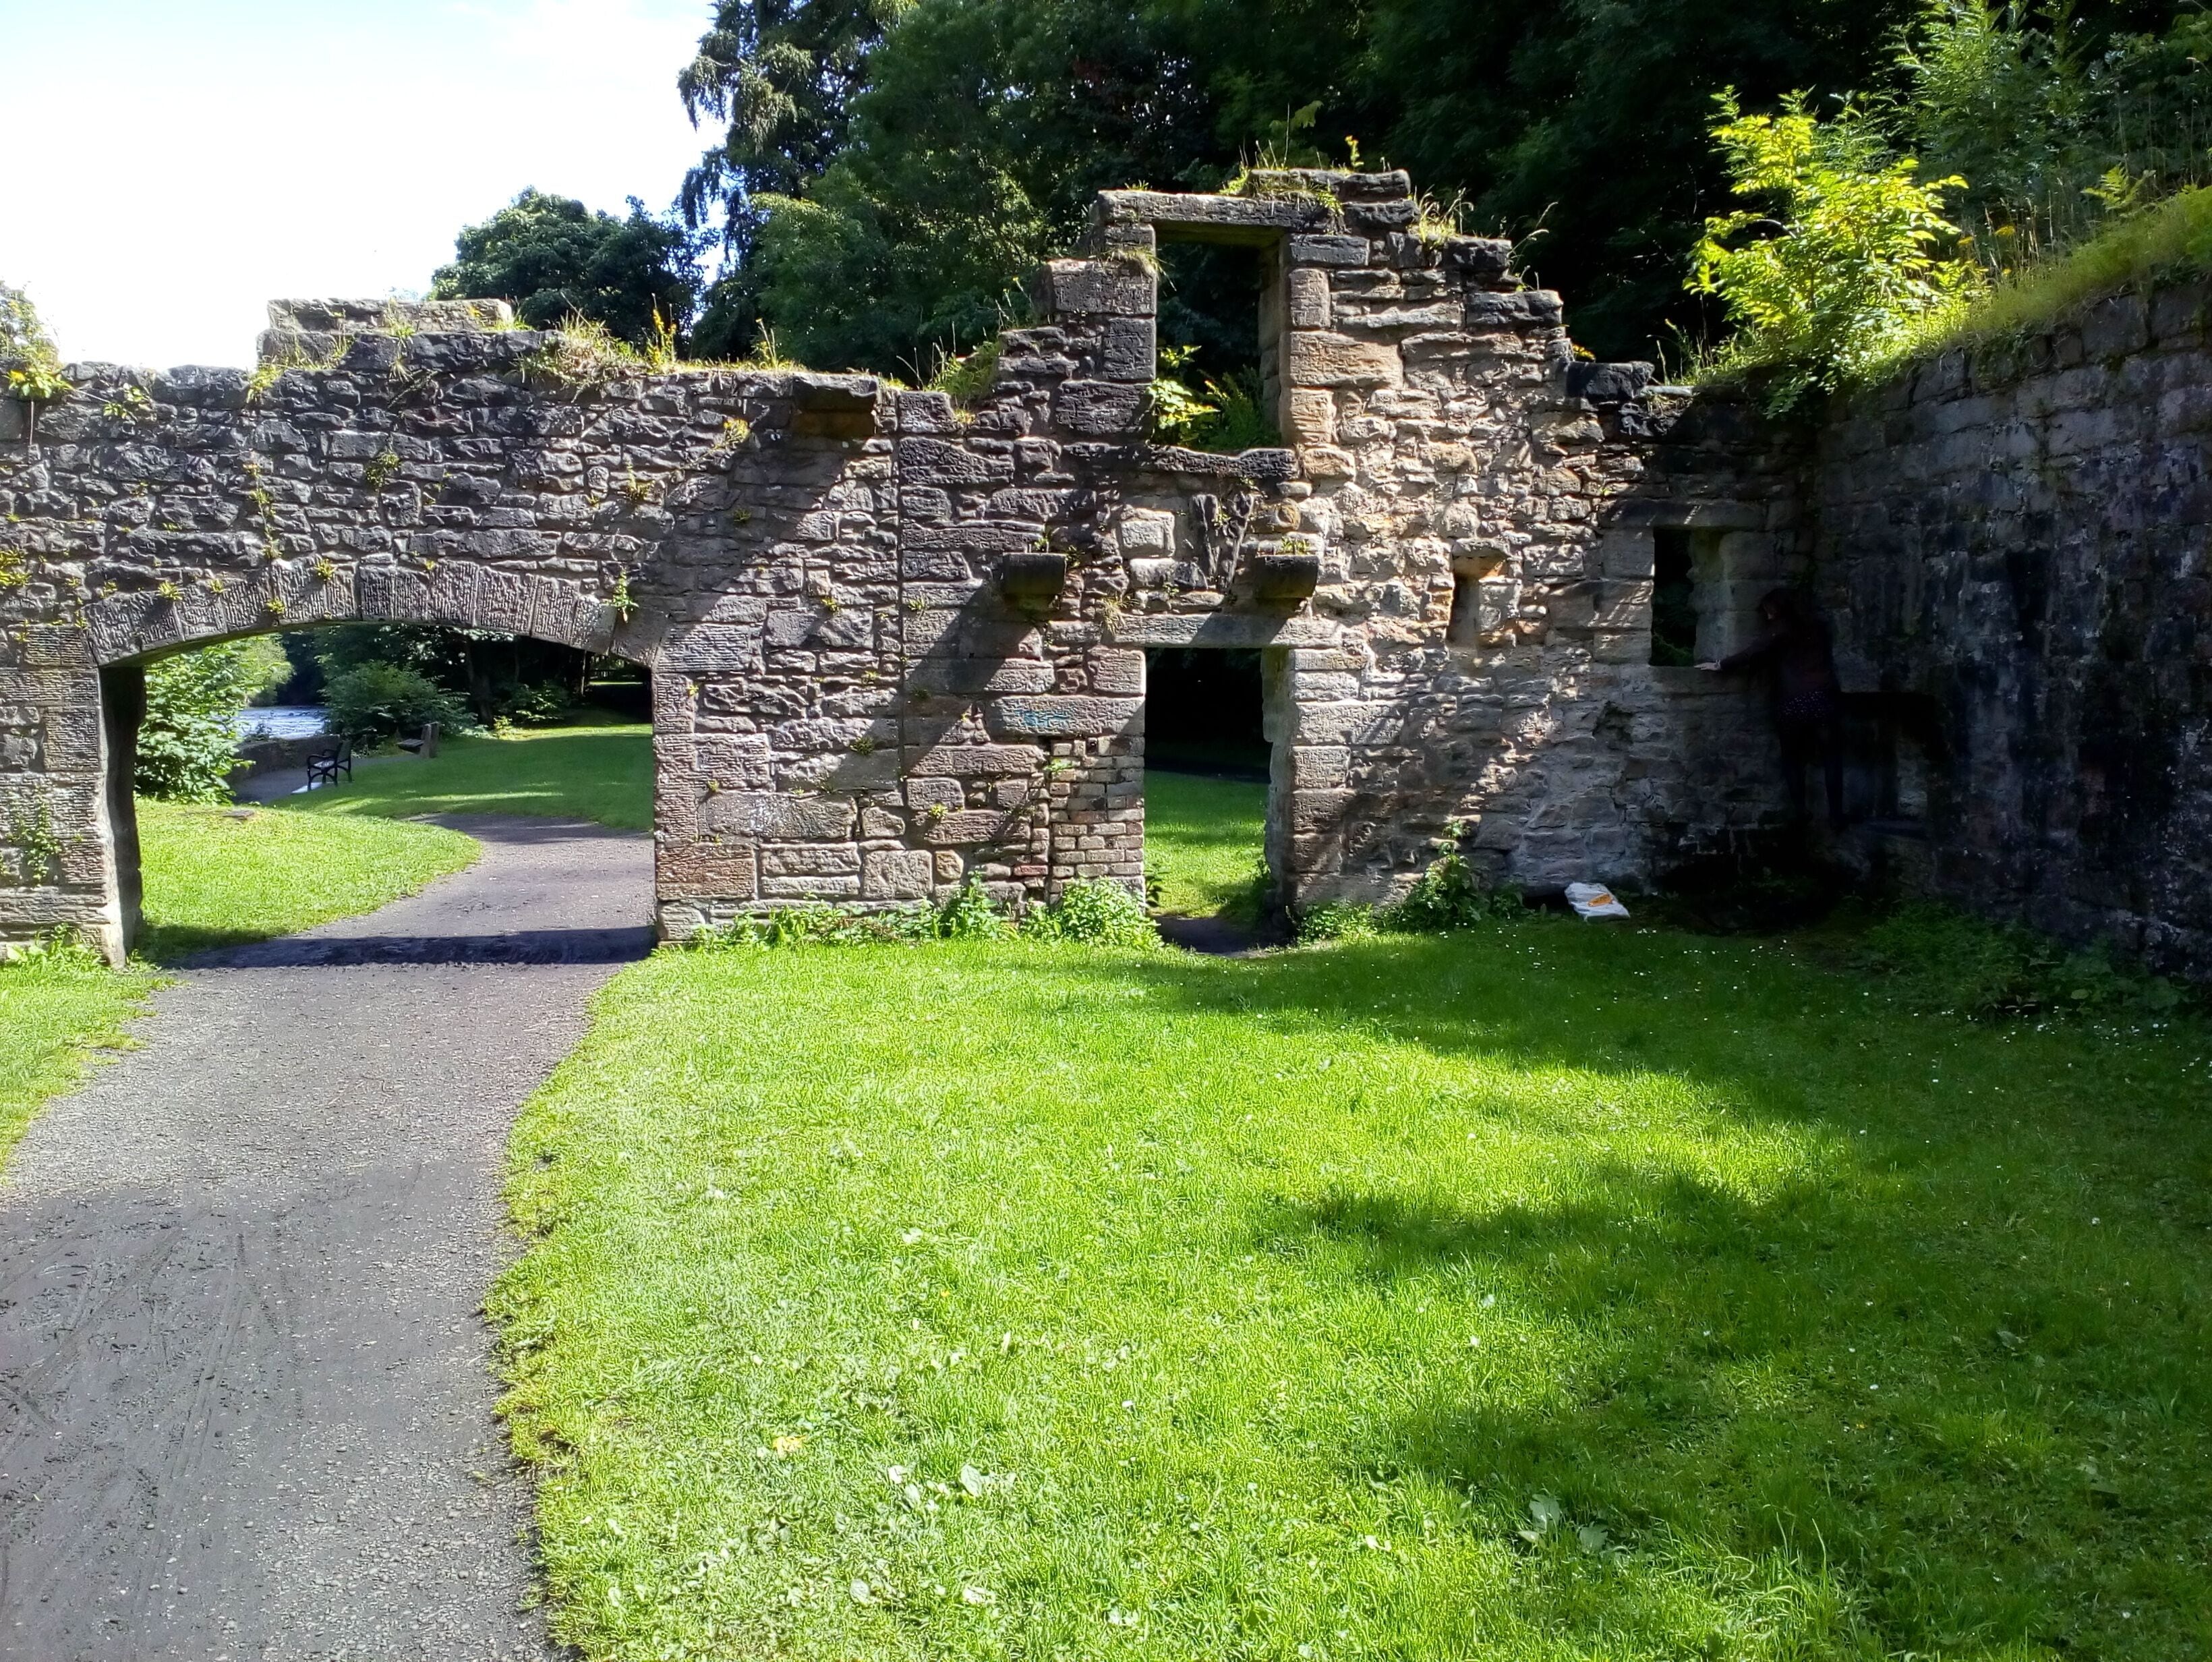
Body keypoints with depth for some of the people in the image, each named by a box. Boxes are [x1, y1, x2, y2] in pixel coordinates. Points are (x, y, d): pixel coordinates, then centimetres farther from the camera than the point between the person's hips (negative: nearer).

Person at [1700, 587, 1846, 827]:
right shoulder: (1818, 625, 16)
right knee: (1831, 759, 5)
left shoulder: (1782, 629, 1)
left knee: (1793, 759, 11)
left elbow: (1754, 653, -6)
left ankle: (1799, 813, 5)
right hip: (1824, 698, 3)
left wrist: (1722, 666, -1)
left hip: (1793, 702, -3)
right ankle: (1836, 816, -2)